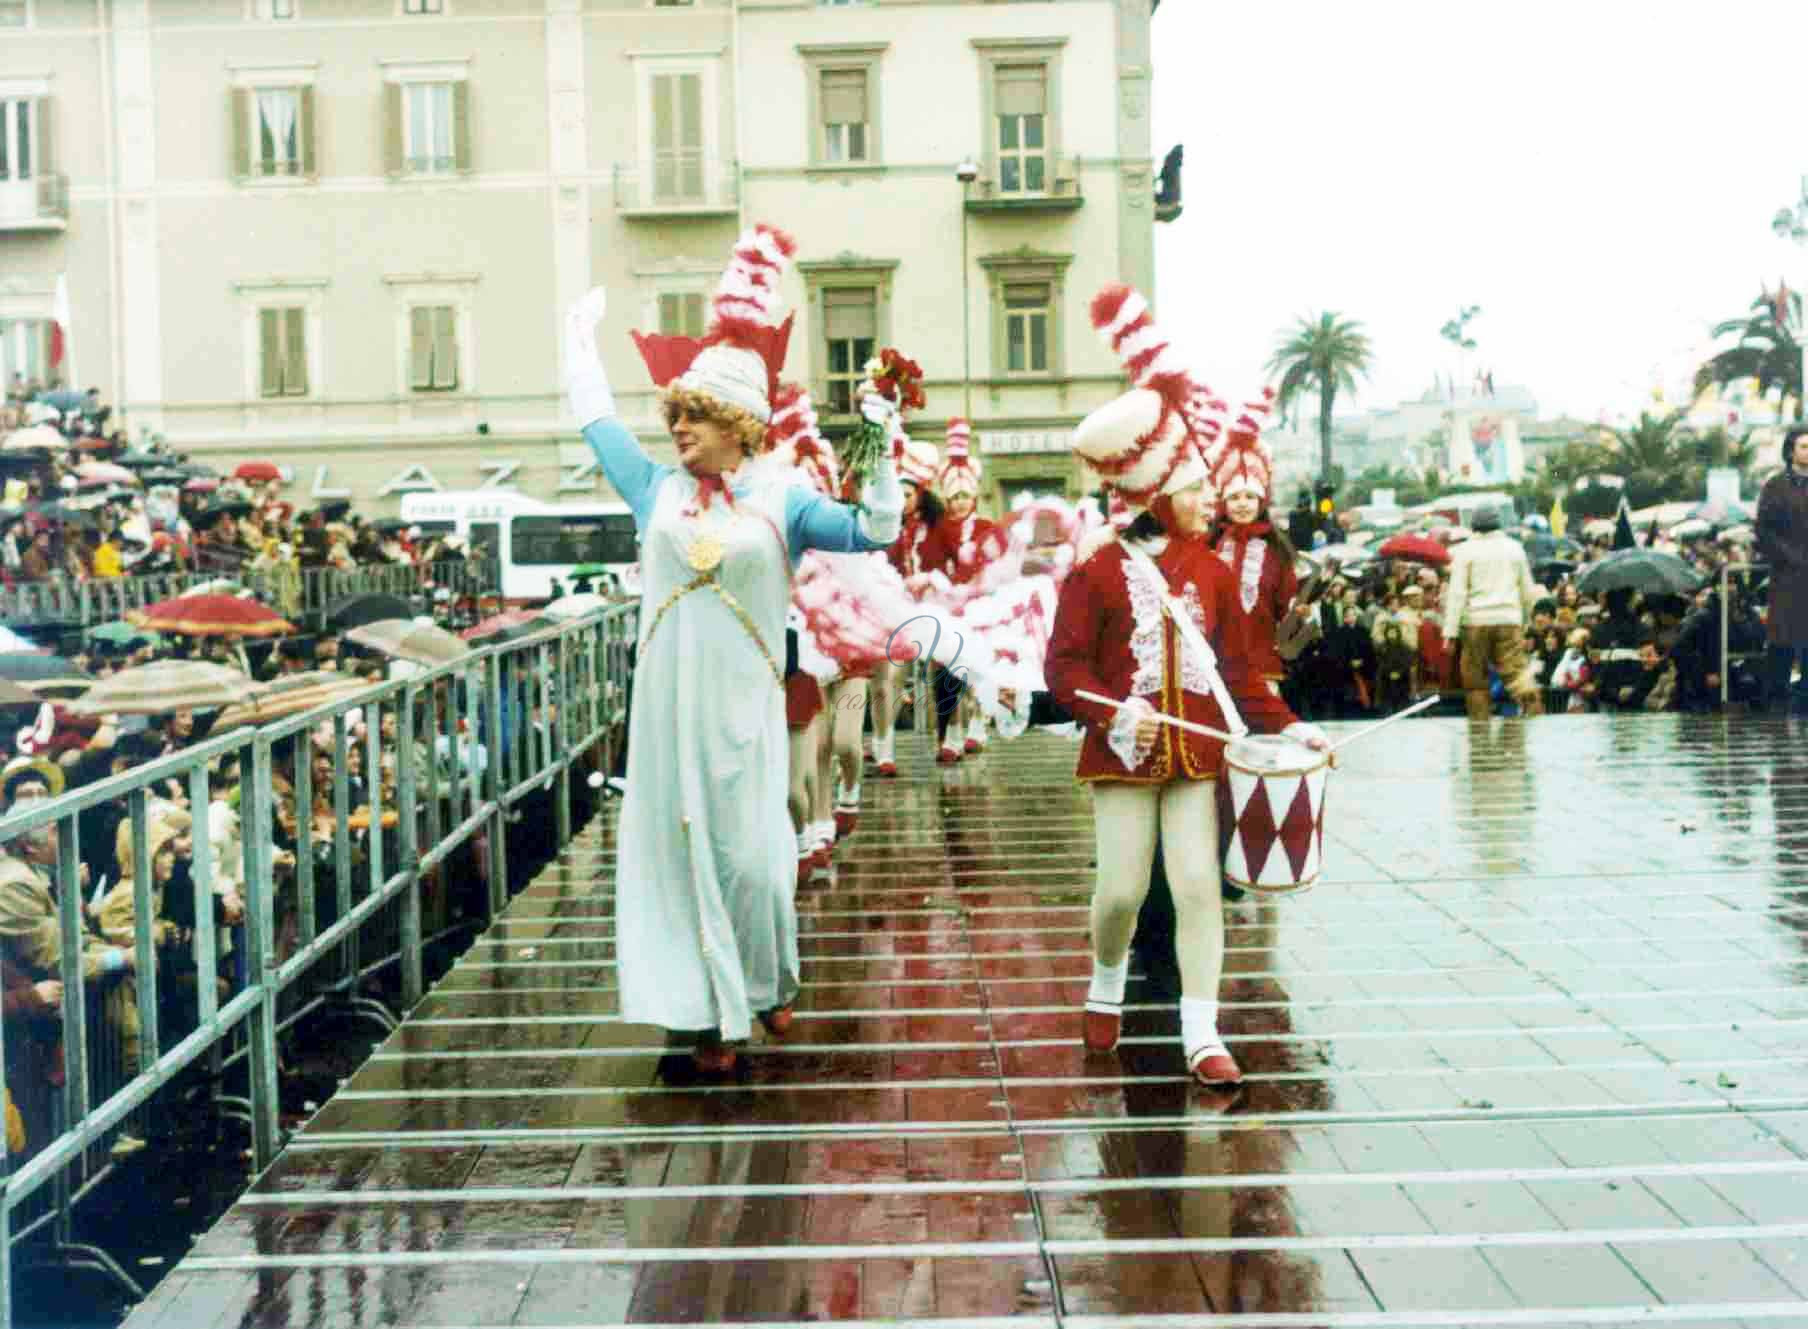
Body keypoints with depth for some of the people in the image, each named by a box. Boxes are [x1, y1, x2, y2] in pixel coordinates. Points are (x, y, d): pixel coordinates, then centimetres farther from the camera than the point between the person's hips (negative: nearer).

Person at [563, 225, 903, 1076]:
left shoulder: (781, 501, 2)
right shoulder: (657, 491, 8)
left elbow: (875, 533, -5)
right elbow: (598, 423, 20)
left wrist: (880, 452, -14)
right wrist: (579, 337, 30)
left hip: (742, 705, -2)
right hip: (669, 702, 2)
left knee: (750, 853, 1)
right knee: (681, 848, 3)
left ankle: (768, 987, 26)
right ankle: (711, 1014, 14)